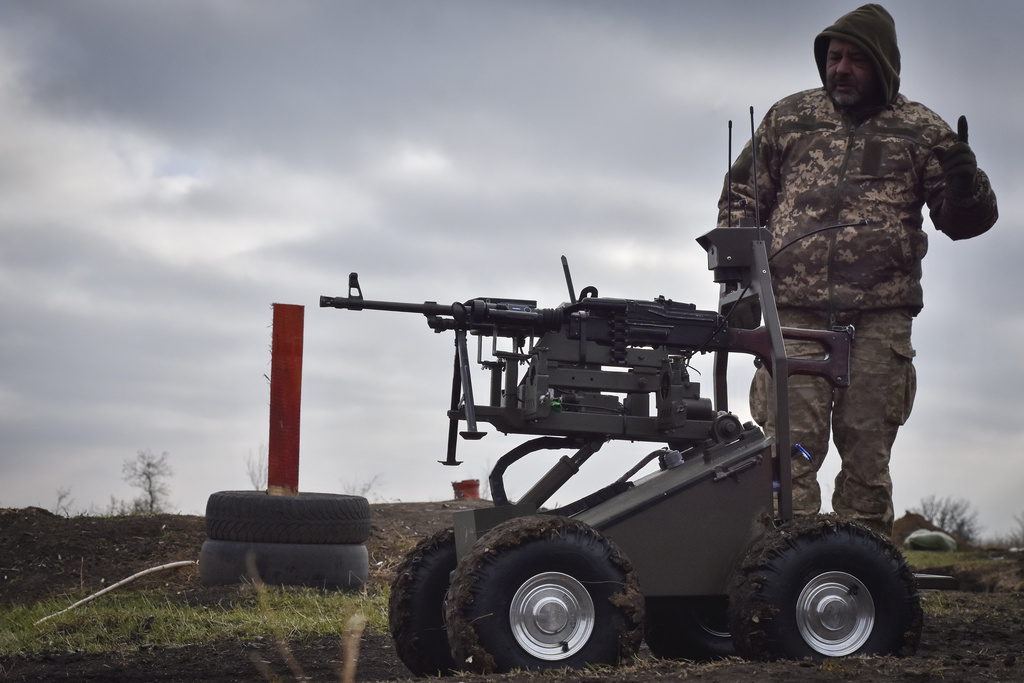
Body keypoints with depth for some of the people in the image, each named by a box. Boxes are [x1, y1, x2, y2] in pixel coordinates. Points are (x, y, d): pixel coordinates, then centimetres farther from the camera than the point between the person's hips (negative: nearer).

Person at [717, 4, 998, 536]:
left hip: (880, 314, 0)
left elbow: (962, 220, 12)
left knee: (868, 448, 1)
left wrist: (966, 185, -11)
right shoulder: (789, 116, 15)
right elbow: (742, 192, 22)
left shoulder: (921, 130, 12)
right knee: (791, 450, -8)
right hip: (794, 310, 0)